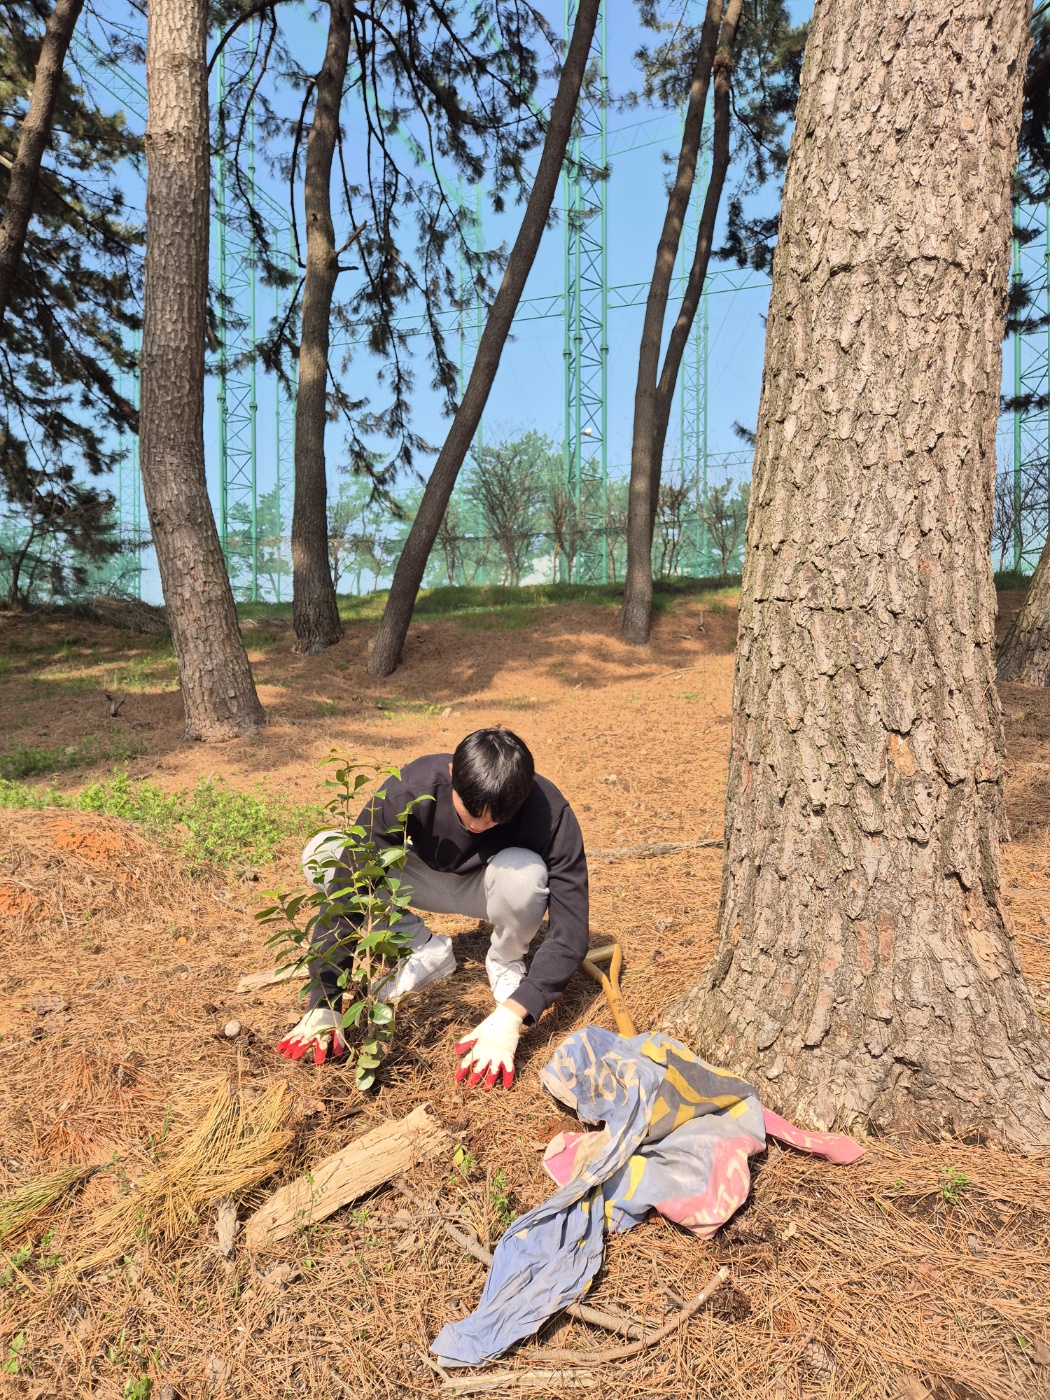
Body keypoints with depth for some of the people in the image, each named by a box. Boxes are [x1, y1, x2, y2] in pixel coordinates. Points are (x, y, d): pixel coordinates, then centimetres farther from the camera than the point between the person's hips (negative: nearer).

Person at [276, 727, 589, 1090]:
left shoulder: (550, 814, -34)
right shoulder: (407, 792, -33)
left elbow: (570, 931, -32)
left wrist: (509, 1017, -42)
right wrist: (324, 1003, -34)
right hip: (429, 881, 2)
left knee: (525, 872, -39)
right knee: (322, 853, -23)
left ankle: (505, 965, -5)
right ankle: (424, 951, -4)